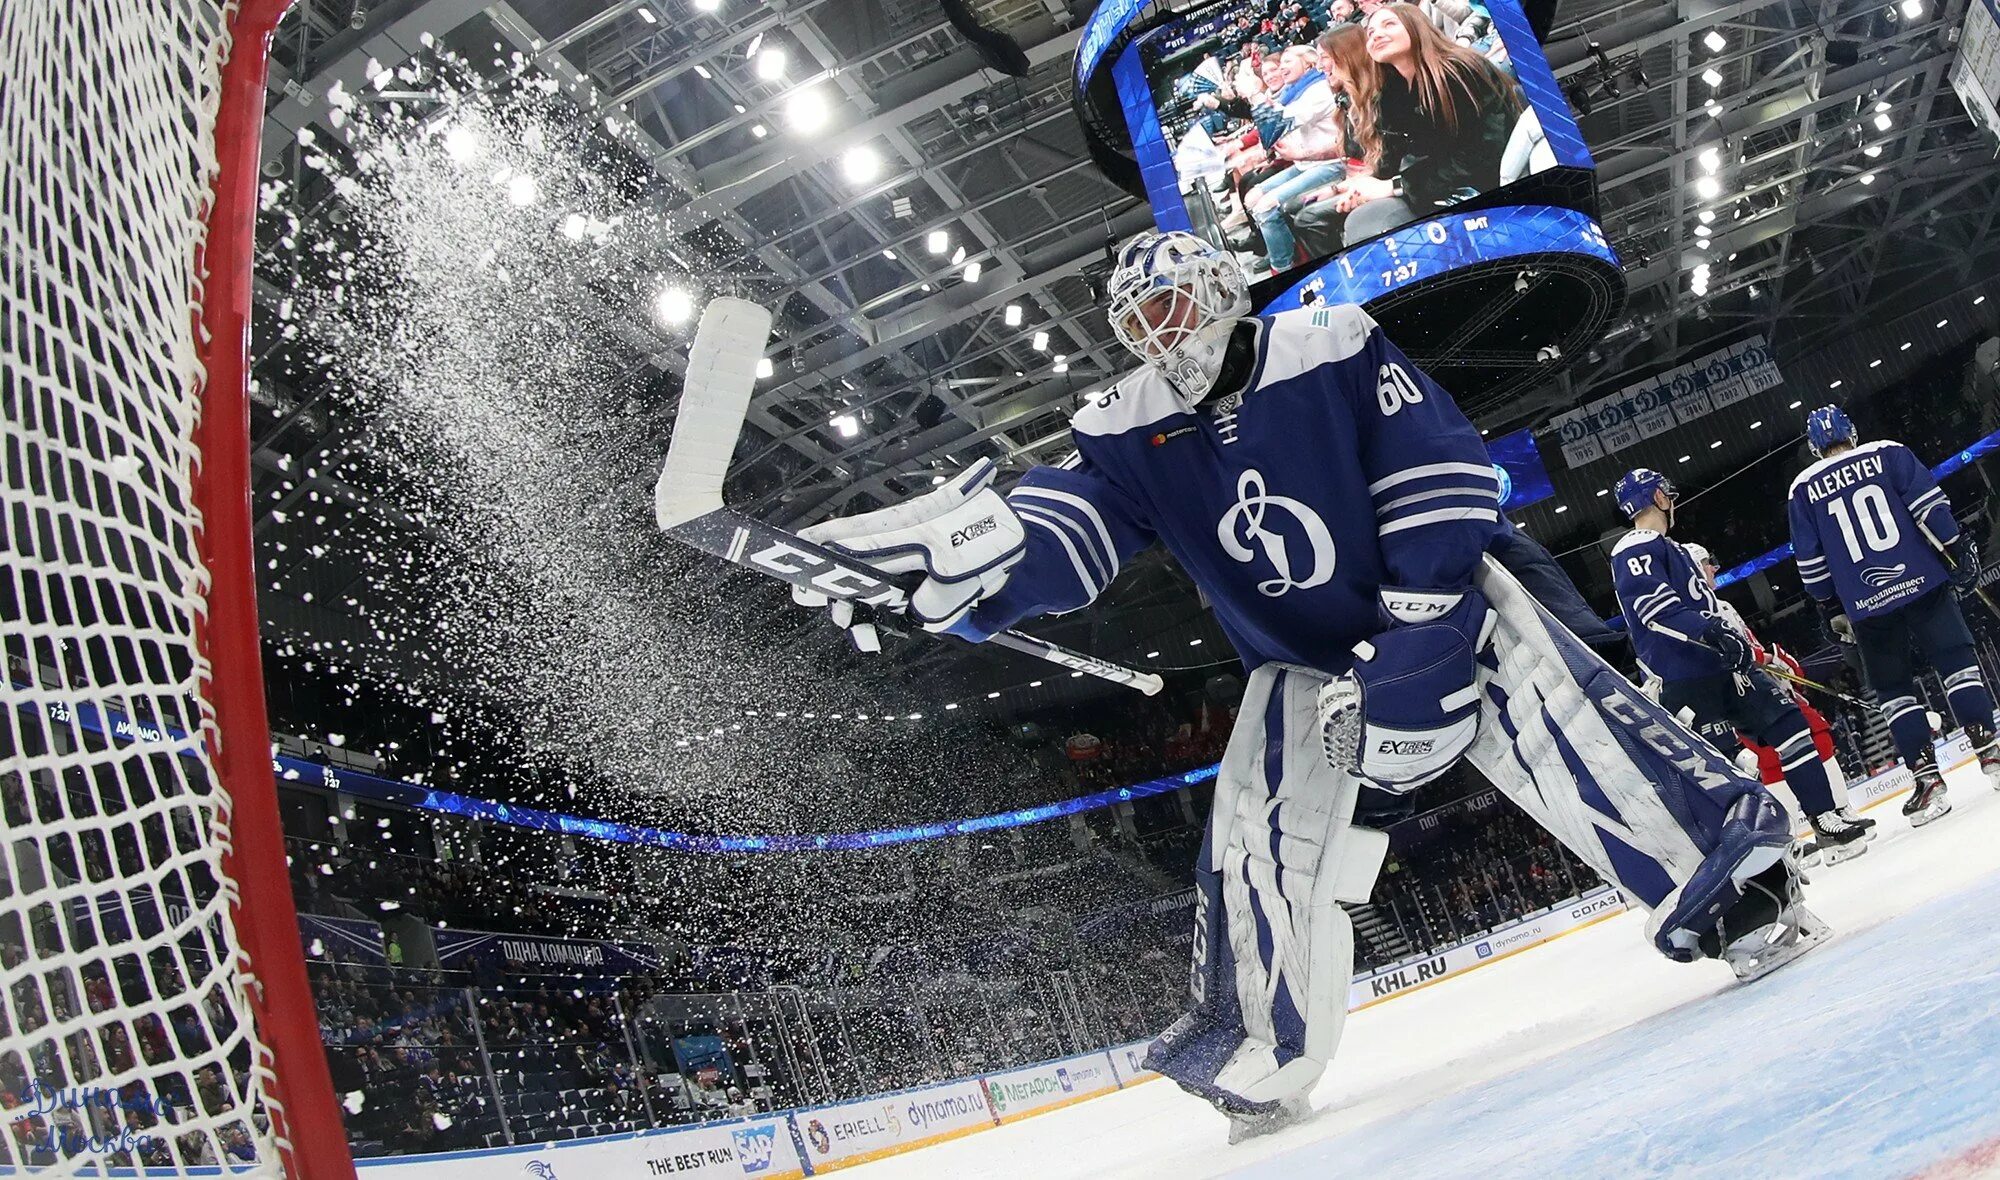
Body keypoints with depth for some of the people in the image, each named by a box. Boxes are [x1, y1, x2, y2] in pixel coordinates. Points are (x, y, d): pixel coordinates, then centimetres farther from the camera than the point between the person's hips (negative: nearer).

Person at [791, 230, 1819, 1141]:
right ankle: (1264, 1062, 5)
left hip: (1434, 603, -3)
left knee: (1554, 716, -26)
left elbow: (1446, 480, -19)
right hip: (1300, 666, 3)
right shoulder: (1125, 432, -6)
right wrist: (960, 550, -44)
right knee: (1258, 844, -10)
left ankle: (1731, 892, -16)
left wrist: (1414, 645, -24)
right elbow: (1059, 535, -20)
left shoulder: (1331, 352, -17)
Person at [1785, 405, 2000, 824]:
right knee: (1957, 662, 6)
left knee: (1894, 691, 9)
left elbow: (1811, 562, 10)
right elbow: (1929, 505, -5)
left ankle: (1927, 779, 0)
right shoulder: (1887, 454, 6)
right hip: (1923, 584, -1)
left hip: (1867, 607, 1)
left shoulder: (1801, 490, 9)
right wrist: (1958, 550, -2)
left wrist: (1833, 612, 17)